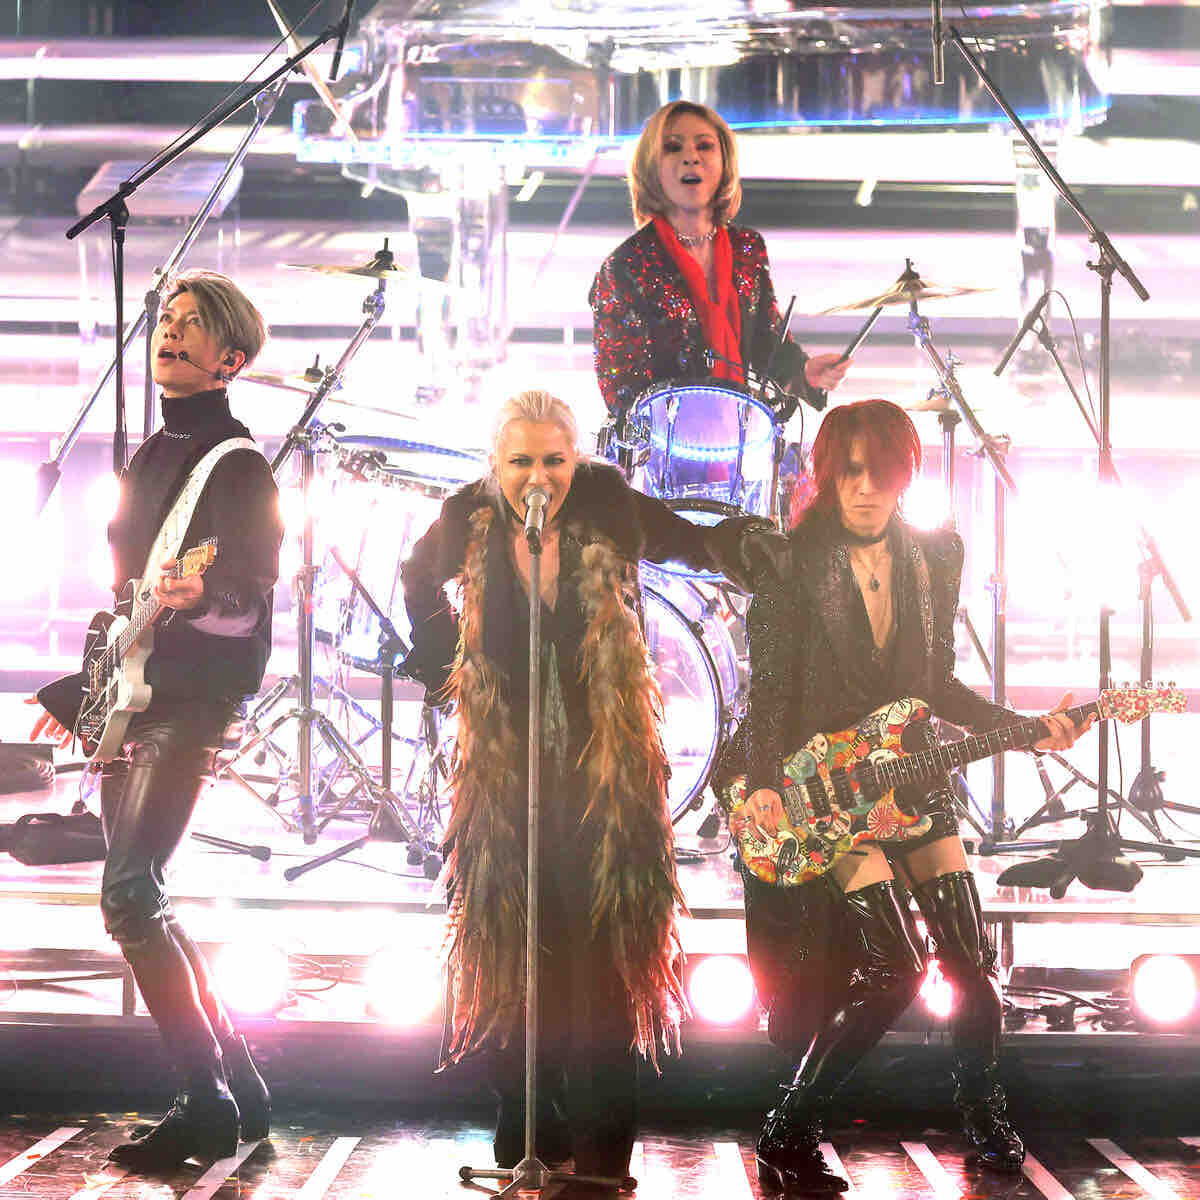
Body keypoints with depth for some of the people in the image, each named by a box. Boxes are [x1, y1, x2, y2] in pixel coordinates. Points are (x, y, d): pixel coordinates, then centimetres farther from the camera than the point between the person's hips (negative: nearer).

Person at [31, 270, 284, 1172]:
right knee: (140, 901, 7)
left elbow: (254, 592, -15)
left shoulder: (237, 464, -6)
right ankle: (241, 1088, 15)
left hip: (192, 706, -9)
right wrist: (85, 685, 25)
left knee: (130, 895, -18)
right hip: (134, 705, 9)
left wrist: (200, 596, -35)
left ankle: (208, 1108, -13)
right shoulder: (152, 456, 19)